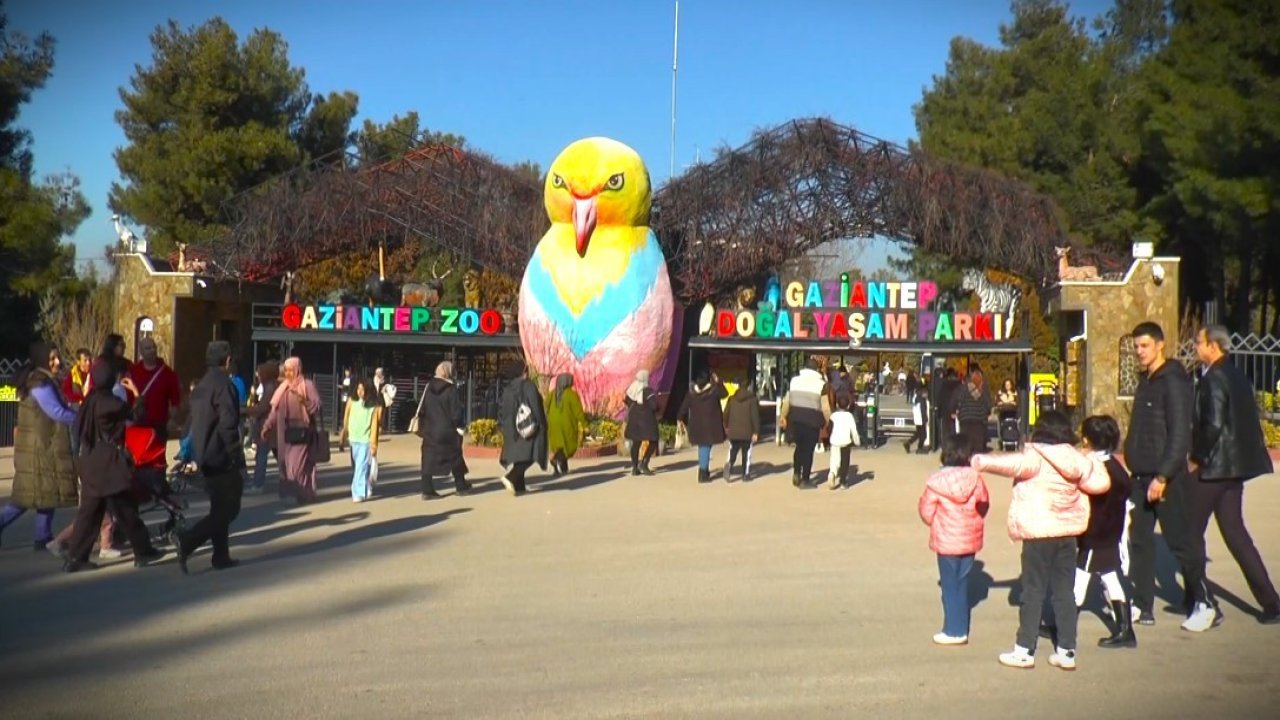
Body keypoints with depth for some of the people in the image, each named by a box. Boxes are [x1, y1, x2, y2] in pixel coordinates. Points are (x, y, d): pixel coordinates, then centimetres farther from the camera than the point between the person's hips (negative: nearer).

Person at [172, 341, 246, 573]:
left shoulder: (201, 386, 13)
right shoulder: (224, 385, -15)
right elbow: (228, 426, -23)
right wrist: (238, 459, -18)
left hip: (205, 457, 9)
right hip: (222, 458, -9)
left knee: (219, 508, 16)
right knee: (227, 510, -5)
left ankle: (221, 556, 18)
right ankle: (187, 540, -19)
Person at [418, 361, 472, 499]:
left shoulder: (429, 387, 1)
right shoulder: (451, 389, -12)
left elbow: (421, 409, 5)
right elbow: (456, 410, -13)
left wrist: (422, 427, 13)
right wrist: (461, 426, 0)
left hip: (430, 430, 3)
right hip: (448, 430, -3)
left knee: (428, 460, 4)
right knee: (455, 458, 13)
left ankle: (427, 490, -4)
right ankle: (461, 487, 24)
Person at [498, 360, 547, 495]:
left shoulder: (507, 389, 7)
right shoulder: (529, 387, -10)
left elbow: (502, 410, 9)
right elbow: (536, 407, -13)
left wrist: (502, 426, 17)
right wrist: (541, 425, -7)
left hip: (511, 428, 6)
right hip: (528, 427, -6)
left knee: (516, 455, 13)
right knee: (528, 455, -4)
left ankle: (519, 486, 13)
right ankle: (510, 476, -25)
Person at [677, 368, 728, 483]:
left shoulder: (692, 392, -1)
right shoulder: (713, 390, -11)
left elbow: (684, 406, 3)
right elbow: (725, 394, 7)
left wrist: (680, 418, 17)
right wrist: (718, 382, 12)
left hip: (696, 424, 4)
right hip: (710, 425, -4)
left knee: (702, 447, 20)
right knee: (706, 447, -1)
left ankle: (704, 470, 30)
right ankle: (703, 474, -2)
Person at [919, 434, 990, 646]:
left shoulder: (936, 481, -14)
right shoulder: (975, 478, -7)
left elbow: (926, 511, -6)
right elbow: (984, 504, 4)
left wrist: (936, 523, 15)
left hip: (946, 540, -3)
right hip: (970, 540, 3)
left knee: (950, 586, 6)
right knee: (962, 584, 14)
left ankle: (954, 631, 9)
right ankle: (960, 629, 20)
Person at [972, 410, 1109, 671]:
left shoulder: (1035, 457, -11)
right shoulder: (1075, 459, 5)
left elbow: (1011, 463, -28)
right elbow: (1101, 483, 9)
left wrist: (979, 461, -26)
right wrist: (1091, 464, 26)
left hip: (1039, 534, -5)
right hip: (1067, 533, 5)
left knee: (1034, 591, 1)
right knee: (1064, 591, 9)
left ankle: (1024, 650, 5)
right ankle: (1066, 651, 12)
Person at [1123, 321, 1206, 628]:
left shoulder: (1173, 382, -12)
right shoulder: (1145, 381, 14)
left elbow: (1180, 434, -18)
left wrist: (1163, 476, -21)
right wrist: (1131, 461, 13)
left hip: (1167, 477, -8)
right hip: (1142, 476, 8)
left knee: (1180, 542, 0)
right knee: (1140, 541, 8)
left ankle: (1205, 604, 13)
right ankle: (1142, 607, 13)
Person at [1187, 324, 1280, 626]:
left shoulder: (1213, 379, -16)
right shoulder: (1237, 376, 12)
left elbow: (1213, 425, -24)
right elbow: (1246, 422, 16)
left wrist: (1197, 458, -12)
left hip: (1213, 467, -9)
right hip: (1235, 466, 9)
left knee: (1191, 531, 3)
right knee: (1234, 531, 13)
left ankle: (1199, 602, 9)